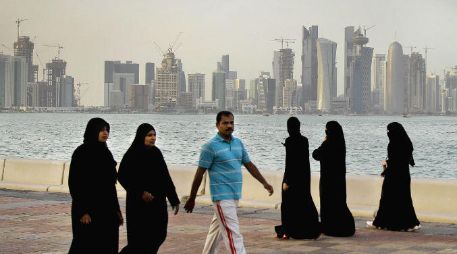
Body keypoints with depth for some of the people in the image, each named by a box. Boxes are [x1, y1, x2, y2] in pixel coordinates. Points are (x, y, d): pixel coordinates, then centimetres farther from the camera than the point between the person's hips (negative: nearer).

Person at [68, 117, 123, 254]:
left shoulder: (105, 152, 11)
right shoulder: (81, 153, -11)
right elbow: (76, 183, -15)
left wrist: (116, 209, 14)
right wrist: (82, 211, -20)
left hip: (107, 209, 7)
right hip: (88, 209, -7)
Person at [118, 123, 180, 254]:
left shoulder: (156, 153, 8)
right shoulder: (132, 155, -9)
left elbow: (165, 177, 11)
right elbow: (123, 177, -11)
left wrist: (174, 199, 9)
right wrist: (140, 192, -19)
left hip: (157, 202, 6)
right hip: (139, 203, -6)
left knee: (159, 235, 6)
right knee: (140, 237, -4)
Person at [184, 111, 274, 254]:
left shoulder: (238, 143, 10)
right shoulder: (211, 146, -10)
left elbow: (249, 165, 18)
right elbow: (200, 173, -7)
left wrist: (264, 183, 13)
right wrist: (191, 199, -4)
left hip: (235, 195, 7)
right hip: (222, 197, -7)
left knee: (217, 230, 18)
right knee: (233, 234, -11)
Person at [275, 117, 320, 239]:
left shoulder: (290, 141, -15)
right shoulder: (304, 140, 5)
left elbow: (289, 161, -18)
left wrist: (286, 181, -16)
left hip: (293, 174, -7)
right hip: (304, 175, 7)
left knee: (288, 203, 2)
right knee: (304, 201, 13)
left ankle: (288, 231, 4)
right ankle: (313, 230, 11)